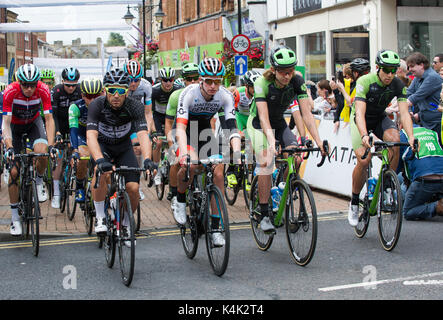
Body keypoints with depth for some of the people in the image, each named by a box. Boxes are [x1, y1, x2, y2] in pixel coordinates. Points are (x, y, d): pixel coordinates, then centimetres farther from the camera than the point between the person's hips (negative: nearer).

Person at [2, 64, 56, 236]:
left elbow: (49, 119, -27)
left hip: (34, 122, 1)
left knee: (42, 153, -30)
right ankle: (15, 217, 3)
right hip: (15, 125, -1)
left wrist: (51, 145, -38)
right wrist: (9, 147, -44)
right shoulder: (10, 92, -31)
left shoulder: (43, 91, -27)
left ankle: (39, 182, 2)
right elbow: (6, 123, -32)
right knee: (14, 171, -7)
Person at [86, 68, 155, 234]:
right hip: (102, 145, -1)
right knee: (102, 171, -33)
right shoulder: (97, 105, -27)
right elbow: (91, 136, -38)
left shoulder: (135, 106, -25)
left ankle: (126, 224, 13)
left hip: (124, 147, 1)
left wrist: (147, 160, -53)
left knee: (133, 188, -14)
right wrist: (100, 160, -56)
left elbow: (143, 135, -35)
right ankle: (100, 218, -17)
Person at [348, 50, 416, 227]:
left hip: (380, 119, 3)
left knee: (394, 140, -29)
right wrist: (364, 136, -54)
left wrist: (411, 136, -41)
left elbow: (404, 112, -24)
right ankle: (354, 203, -2)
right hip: (361, 120, -3)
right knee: (363, 160, -22)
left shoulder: (398, 85, -17)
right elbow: (360, 113, -37)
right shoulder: (365, 82, -28)